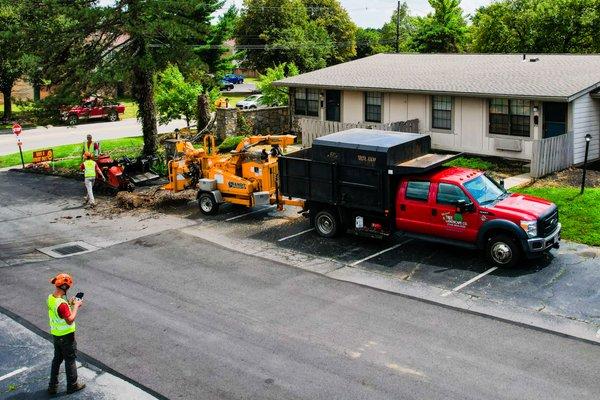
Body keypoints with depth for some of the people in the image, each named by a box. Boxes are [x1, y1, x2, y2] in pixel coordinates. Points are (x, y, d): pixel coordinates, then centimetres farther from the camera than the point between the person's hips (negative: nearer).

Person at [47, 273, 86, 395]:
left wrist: (69, 303, 3)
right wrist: (76, 306, -20)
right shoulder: (62, 304, -32)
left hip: (55, 334, 8)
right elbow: (70, 320, -28)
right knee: (70, 360, 10)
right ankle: (72, 385, 26)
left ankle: (53, 386, 30)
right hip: (66, 336, -8)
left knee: (57, 359, 21)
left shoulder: (50, 298, -4)